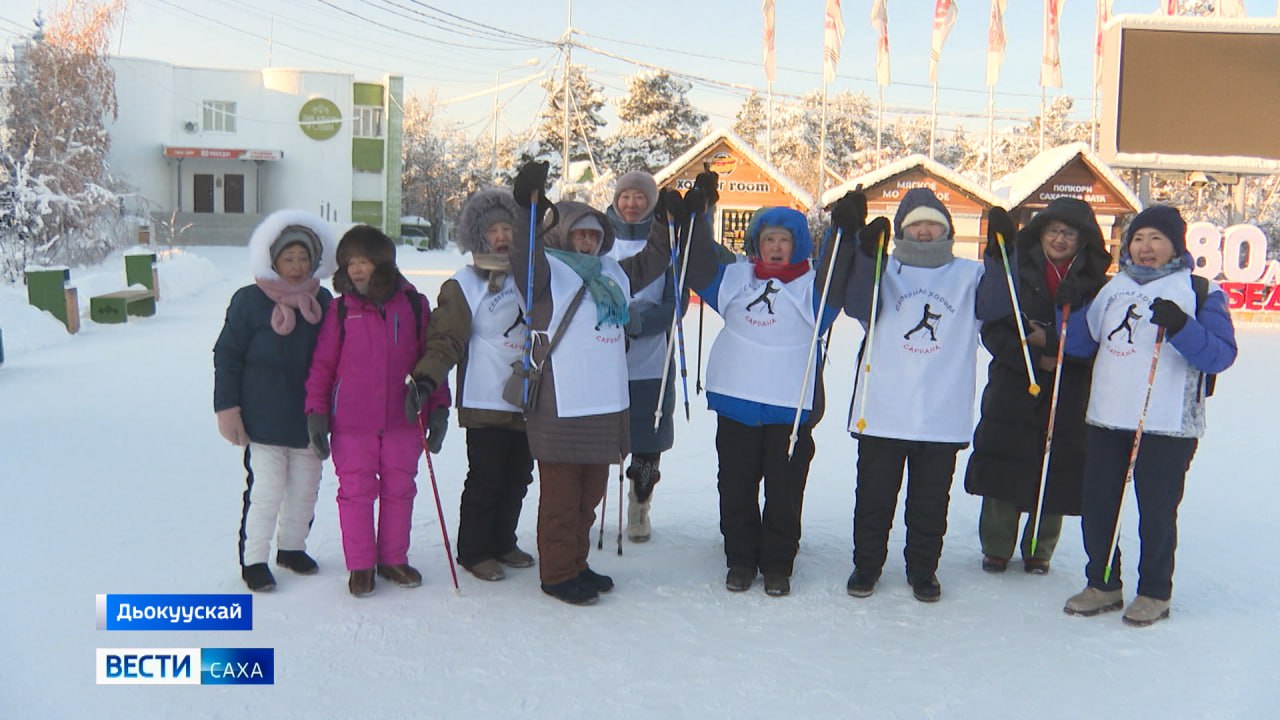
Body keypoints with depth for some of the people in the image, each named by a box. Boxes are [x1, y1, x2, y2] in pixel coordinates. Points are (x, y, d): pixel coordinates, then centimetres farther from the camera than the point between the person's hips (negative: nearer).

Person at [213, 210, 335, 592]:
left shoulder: (322, 300, 5)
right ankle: (253, 559, 11)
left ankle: (292, 546, 32)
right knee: (265, 490, -4)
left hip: (308, 417, 5)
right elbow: (226, 356, -4)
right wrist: (227, 407, -9)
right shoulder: (249, 301, -7)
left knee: (305, 488, 14)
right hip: (264, 420, -4)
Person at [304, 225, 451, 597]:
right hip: (351, 422, -1)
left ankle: (394, 559, 27)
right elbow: (322, 365, 3)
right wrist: (316, 412, -1)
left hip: (403, 419, 1)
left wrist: (438, 408, 5)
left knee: (399, 490, 10)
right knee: (356, 491, 4)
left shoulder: (414, 305, 1)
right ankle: (360, 565, 18)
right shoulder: (341, 310, -1)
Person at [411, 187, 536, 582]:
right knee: (485, 479, -1)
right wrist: (427, 377, -26)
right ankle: (474, 551, 15)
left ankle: (503, 542, 30)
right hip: (486, 401, -6)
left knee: (519, 476, 13)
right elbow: (446, 339, -11)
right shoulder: (464, 284, -4)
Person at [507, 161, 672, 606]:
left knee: (589, 493, 17)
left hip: (605, 405, 8)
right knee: (560, 495, 0)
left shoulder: (612, 273, 17)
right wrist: (526, 207, -38)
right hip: (560, 407, -8)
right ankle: (557, 573, 12)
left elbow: (652, 261, 31)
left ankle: (576, 564, 30)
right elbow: (523, 256, -26)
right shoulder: (548, 270, -5)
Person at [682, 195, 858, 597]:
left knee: (784, 491, 6)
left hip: (791, 407, -2)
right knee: (736, 488, 10)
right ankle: (740, 560, 24)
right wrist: (692, 222, -6)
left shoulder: (811, 287, 1)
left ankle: (777, 564, 20)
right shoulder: (734, 279, 9)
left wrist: (845, 235, -27)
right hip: (736, 403, 3)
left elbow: (836, 283, -17)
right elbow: (699, 268, 5)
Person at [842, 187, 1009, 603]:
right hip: (881, 412, 0)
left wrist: (998, 256, -21)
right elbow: (857, 307, -11)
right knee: (873, 496, 9)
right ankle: (866, 564, 25)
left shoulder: (968, 275, 9)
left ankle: (923, 569, 27)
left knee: (931, 503, 10)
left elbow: (994, 306, -9)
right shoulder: (884, 269, 7)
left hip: (942, 417, 1)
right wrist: (869, 254, -23)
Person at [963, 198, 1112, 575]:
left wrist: (1051, 341, -17)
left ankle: (1038, 550, 25)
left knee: (1054, 476, 4)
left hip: (1069, 397, 0)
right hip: (1012, 388, 0)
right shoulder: (1017, 270, 1)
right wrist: (1033, 358, -13)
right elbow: (993, 330, -2)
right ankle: (995, 548, 21)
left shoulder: (1096, 284, 1)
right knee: (1002, 470, 4)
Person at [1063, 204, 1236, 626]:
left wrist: (1181, 326, -26)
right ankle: (1102, 585, 25)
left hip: (1167, 425, -5)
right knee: (1097, 505, 9)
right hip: (1105, 418, 5)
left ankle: (1154, 594, 20)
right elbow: (1084, 344, 17)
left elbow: (1221, 355, -10)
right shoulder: (1113, 287, 15)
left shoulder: (1200, 292, -1)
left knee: (1156, 512, 3)